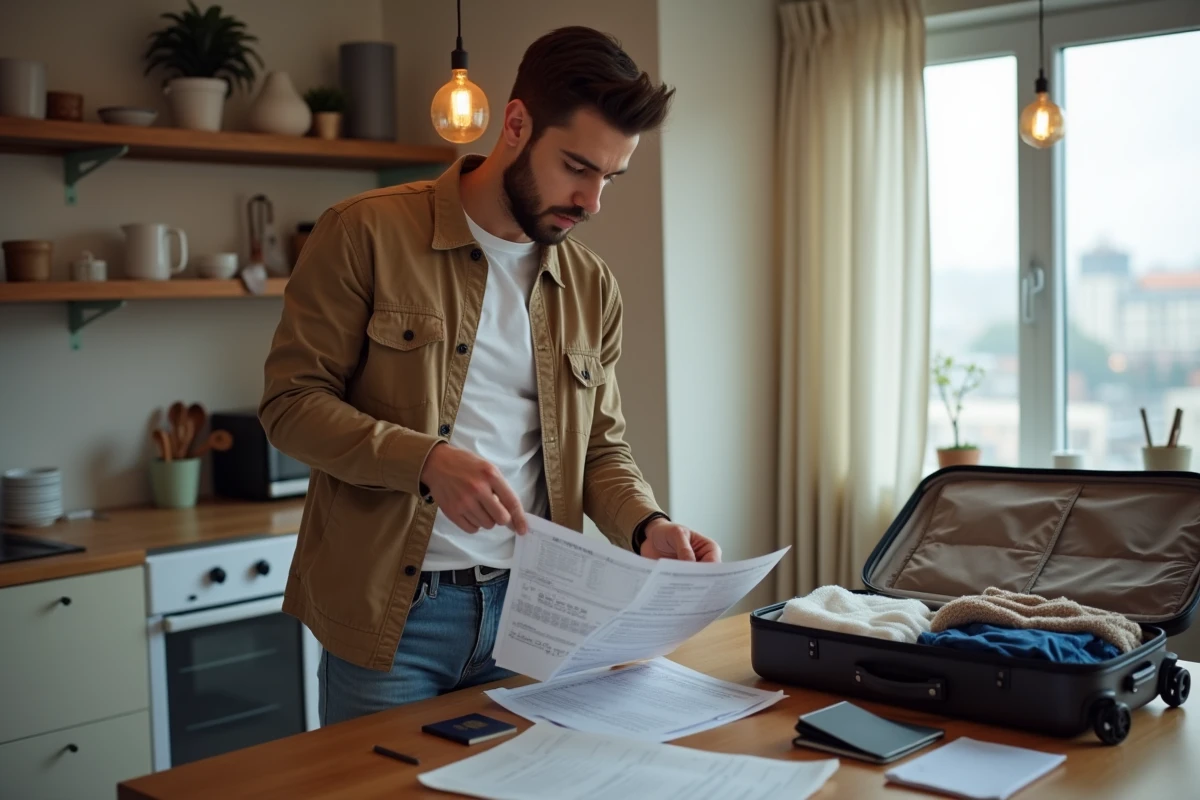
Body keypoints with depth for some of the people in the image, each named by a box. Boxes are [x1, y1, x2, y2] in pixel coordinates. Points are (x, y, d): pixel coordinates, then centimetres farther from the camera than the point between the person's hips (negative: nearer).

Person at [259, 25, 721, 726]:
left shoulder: (592, 286, 8)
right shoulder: (367, 235, -6)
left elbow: (602, 446, 13)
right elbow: (290, 402, -9)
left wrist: (647, 527, -8)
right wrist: (428, 460, -23)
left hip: (529, 614, 4)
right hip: (388, 616, -4)